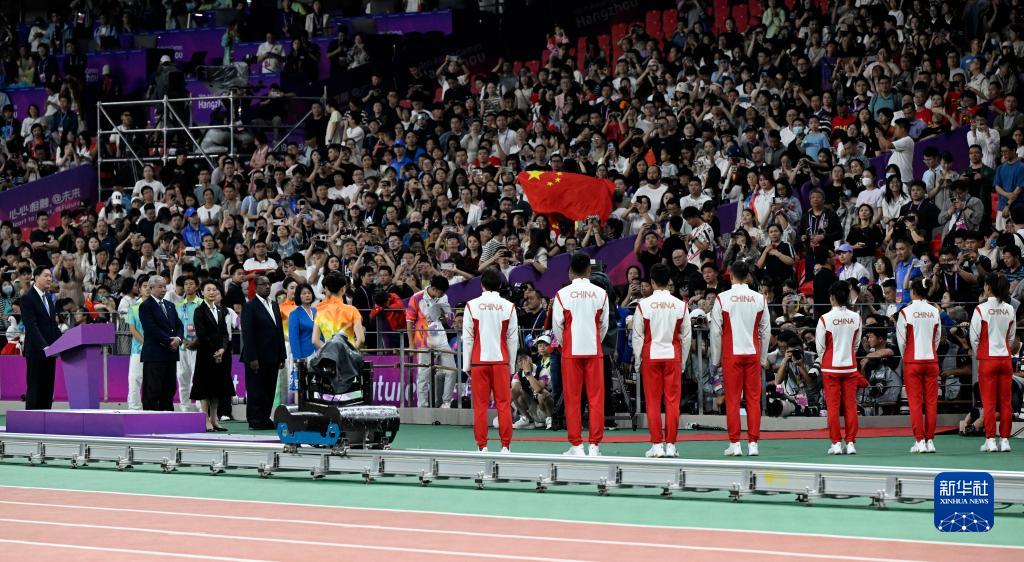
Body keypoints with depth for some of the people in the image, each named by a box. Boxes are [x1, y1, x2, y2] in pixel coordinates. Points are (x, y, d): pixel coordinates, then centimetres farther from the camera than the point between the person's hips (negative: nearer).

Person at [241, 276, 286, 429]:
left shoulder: (274, 305, 16)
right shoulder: (250, 307, -6)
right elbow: (247, 334, -11)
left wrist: (281, 356, 12)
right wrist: (252, 358, -17)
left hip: (272, 358, 7)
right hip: (257, 358, -7)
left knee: (269, 391, 6)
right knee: (255, 391, -3)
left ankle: (265, 419, 11)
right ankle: (255, 421, 1)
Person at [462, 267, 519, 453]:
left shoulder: (472, 305, 0)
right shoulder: (508, 307, 1)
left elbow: (467, 338, 1)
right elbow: (513, 339, 3)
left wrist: (467, 366, 6)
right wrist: (511, 366, 10)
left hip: (479, 361, 0)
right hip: (501, 361, 0)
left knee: (480, 405, 3)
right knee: (504, 404, 2)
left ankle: (482, 446, 1)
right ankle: (505, 446, 0)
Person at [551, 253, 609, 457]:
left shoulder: (563, 294, -4)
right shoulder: (600, 294, 0)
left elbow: (557, 325, -1)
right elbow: (604, 324, 6)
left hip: (571, 351, -1)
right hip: (594, 351, 1)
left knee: (572, 399, 4)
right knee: (596, 398, 3)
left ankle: (576, 445, 3)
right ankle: (594, 445, 0)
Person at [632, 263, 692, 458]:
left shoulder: (643, 305, -5)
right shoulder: (680, 305, 0)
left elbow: (637, 336, -1)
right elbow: (686, 336, 6)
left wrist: (638, 362, 8)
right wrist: (683, 362, 16)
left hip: (651, 356, -1)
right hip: (673, 356, 1)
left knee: (653, 402, 3)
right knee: (672, 401, 3)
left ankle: (657, 445, 1)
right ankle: (670, 445, 2)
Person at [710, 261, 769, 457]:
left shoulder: (722, 299, -5)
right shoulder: (759, 299, 2)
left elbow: (716, 331, -2)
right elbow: (765, 331, 7)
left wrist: (716, 359, 7)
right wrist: (763, 358, 16)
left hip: (731, 354, -2)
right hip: (753, 353, 2)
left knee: (732, 400, 2)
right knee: (753, 399, 5)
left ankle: (735, 444, 0)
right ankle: (753, 444, 3)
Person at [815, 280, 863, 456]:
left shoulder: (825, 319, -11)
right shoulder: (856, 318, -2)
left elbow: (820, 346, -4)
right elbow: (856, 343, 8)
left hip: (830, 367, -2)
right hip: (850, 366, 2)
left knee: (833, 406, 2)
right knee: (850, 405, 5)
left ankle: (836, 443, 0)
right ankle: (850, 443, 3)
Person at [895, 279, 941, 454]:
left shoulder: (906, 312, -8)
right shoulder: (934, 312, 2)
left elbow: (901, 340, -2)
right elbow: (937, 339, 9)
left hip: (912, 361, -3)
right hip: (931, 360, 3)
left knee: (915, 402, 1)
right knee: (931, 401, 5)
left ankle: (919, 440, -3)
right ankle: (930, 440, 6)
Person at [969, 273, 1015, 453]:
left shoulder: (981, 309, -10)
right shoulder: (1009, 309, 3)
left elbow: (974, 337, -5)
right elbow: (1011, 336, 10)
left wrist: (977, 355, 11)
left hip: (987, 359, -4)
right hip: (1005, 357, 4)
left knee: (988, 402, 1)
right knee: (1005, 402, 6)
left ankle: (990, 440, 0)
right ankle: (1005, 440, 7)